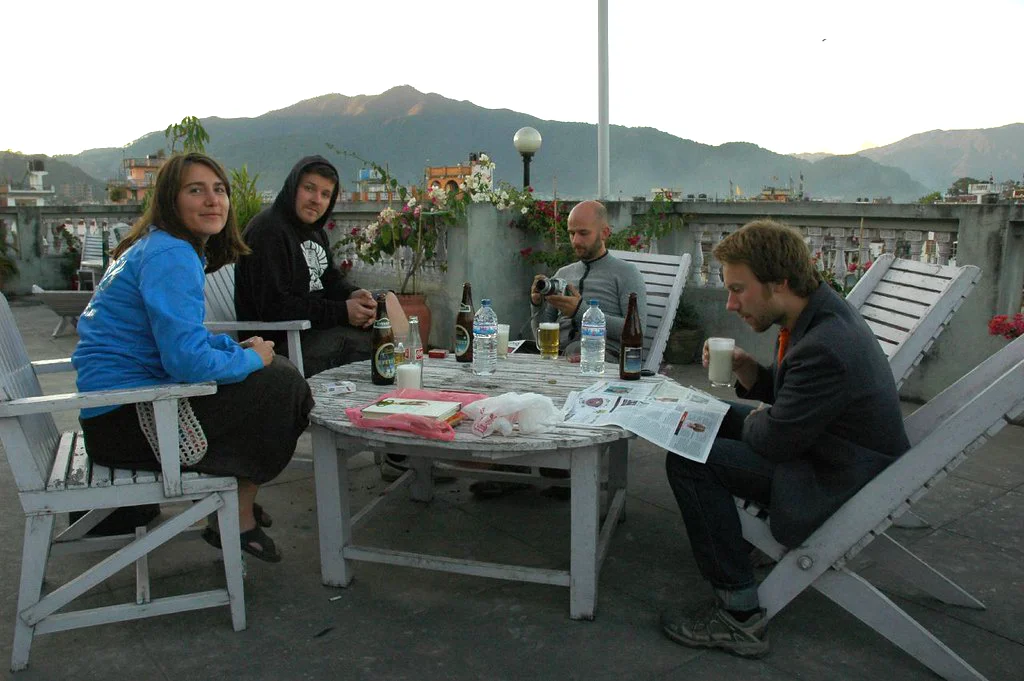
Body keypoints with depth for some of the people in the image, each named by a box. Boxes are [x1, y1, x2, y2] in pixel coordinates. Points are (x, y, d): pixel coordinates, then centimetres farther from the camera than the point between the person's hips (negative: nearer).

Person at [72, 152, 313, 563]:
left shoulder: (159, 246, 12)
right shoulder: (171, 256, -19)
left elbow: (179, 337, 20)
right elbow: (187, 360, -28)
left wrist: (237, 347, 4)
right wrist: (250, 358, -10)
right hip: (122, 421, -10)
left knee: (273, 371, 12)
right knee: (280, 384, -12)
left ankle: (233, 497, 19)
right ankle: (238, 519, 3)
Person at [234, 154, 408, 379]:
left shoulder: (314, 231, 16)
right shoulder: (268, 232, -17)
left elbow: (331, 278, 20)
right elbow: (273, 308, -24)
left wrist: (353, 295, -6)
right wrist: (342, 313, -22)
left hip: (317, 327, 10)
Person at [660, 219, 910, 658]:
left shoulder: (825, 347, -32)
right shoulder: (820, 313, 0)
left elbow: (774, 440, -25)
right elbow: (784, 395, 12)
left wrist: (752, 421, -3)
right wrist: (747, 369, -6)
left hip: (840, 489, -10)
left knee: (688, 460, -20)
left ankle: (740, 616, -12)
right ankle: (739, 532, 34)